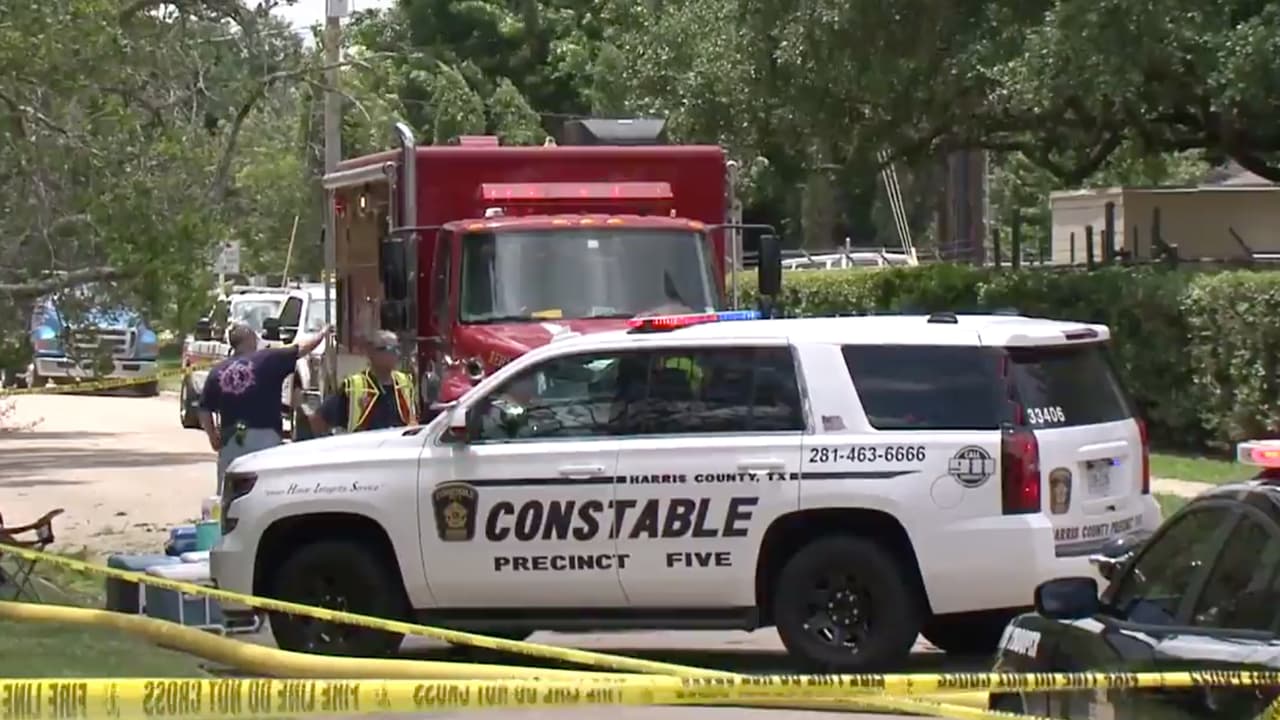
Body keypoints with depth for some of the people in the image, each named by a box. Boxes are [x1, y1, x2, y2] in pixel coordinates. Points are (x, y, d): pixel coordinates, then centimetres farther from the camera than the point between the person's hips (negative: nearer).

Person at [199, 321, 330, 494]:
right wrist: (322, 334, 24)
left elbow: (204, 410, 8)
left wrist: (213, 438, 20)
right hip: (263, 438, -3)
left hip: (230, 440, 3)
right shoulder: (267, 359, -2)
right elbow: (302, 349, 7)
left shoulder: (217, 371, 8)